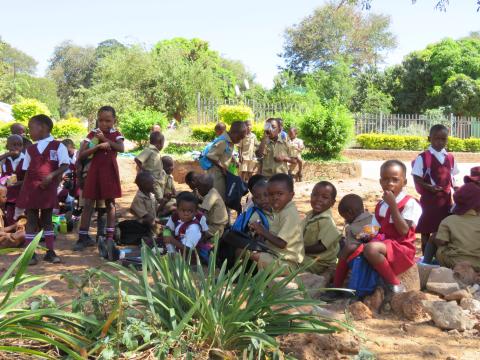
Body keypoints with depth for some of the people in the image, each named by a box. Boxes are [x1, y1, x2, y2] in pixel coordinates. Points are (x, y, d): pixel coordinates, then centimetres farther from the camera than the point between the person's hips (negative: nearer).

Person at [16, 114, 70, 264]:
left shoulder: (58, 146, -2)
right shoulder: (30, 149, 10)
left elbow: (65, 166, -8)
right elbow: (27, 172, 11)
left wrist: (52, 175, -22)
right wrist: (23, 191, 6)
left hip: (48, 188, -3)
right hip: (31, 188, 3)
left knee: (47, 220, 7)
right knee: (31, 220, 3)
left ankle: (50, 252, 14)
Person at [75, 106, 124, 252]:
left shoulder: (116, 134, 4)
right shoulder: (92, 134, 1)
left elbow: (121, 148, -17)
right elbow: (81, 154, -8)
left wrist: (104, 138, -18)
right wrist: (98, 146, -19)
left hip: (110, 172, 0)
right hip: (94, 171, 0)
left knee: (110, 203, 7)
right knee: (88, 204, -1)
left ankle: (110, 236, 14)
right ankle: (83, 237, 4)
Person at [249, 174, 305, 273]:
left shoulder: (289, 214, -20)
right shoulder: (279, 210, 9)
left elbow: (281, 243, -24)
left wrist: (263, 232, -16)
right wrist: (261, 230, -4)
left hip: (285, 262, -10)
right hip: (276, 255, 10)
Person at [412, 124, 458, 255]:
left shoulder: (450, 158, 7)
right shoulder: (423, 157, -8)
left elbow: (451, 177, 15)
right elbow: (416, 178, -9)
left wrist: (453, 187, -3)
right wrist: (429, 187, -22)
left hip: (446, 198, 5)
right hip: (429, 198, -5)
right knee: (426, 229, 4)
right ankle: (426, 257, 15)